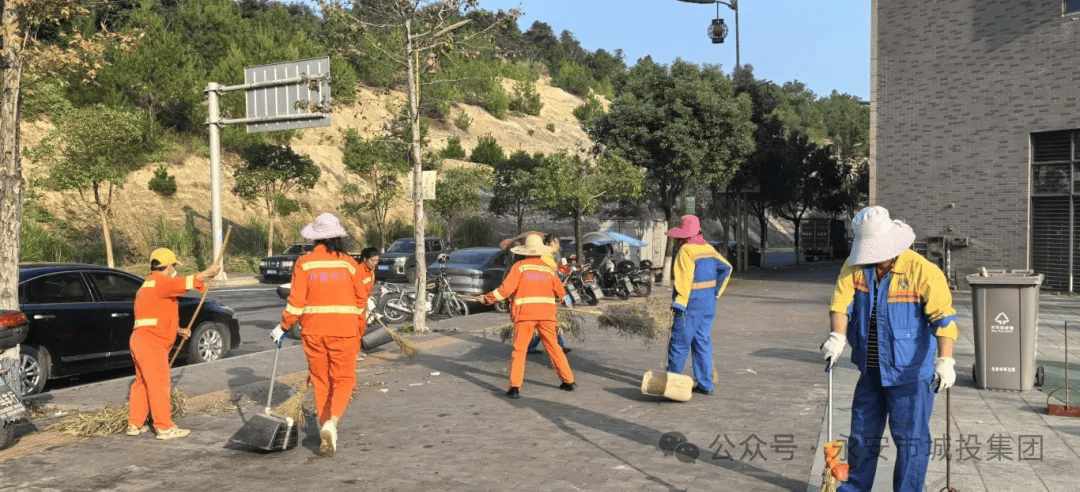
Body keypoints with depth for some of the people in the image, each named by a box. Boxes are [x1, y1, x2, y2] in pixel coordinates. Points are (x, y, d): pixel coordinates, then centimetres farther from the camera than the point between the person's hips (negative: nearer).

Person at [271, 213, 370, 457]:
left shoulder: (303, 263, -1)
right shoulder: (349, 263, 1)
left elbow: (296, 300, -6)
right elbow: (361, 299, 7)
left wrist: (283, 327, 5)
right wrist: (359, 332, 20)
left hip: (313, 330, 1)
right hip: (344, 329, -1)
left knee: (320, 381, 13)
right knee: (344, 380, 6)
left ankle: (325, 430, 15)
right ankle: (331, 422, -17)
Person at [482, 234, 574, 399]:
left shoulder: (520, 266, 1)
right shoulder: (548, 269, 11)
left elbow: (507, 288, -7)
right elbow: (561, 293, 14)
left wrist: (489, 298, 5)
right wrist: (553, 297, 36)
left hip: (525, 313, -3)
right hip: (546, 313, 3)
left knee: (519, 349, 1)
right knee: (553, 347, 13)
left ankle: (515, 387, -5)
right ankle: (569, 381, 17)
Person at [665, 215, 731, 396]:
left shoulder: (686, 251, -13)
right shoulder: (709, 249, 11)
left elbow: (684, 280, -21)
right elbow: (726, 268, 18)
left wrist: (679, 304, -22)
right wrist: (715, 292, 19)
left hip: (691, 306, -8)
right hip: (709, 305, 8)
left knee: (679, 344, 3)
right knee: (703, 343, 11)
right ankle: (705, 384, 13)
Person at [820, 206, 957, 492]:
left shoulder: (922, 271, -15)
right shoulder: (855, 266, -1)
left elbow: (943, 315, -21)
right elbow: (841, 302, -10)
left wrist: (945, 360, -31)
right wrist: (837, 336, -28)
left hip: (910, 373, -5)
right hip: (871, 370, 5)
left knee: (910, 438, 2)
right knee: (863, 433, 17)